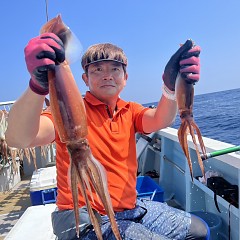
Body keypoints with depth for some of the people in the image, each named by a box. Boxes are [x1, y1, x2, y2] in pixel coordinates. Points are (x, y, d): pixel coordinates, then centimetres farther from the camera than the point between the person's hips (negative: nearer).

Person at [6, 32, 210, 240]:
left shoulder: (130, 111, 4)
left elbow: (160, 120, -17)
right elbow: (17, 139, -29)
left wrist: (171, 86, -38)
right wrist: (38, 86, -49)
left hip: (131, 207, 6)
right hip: (84, 218, -5)